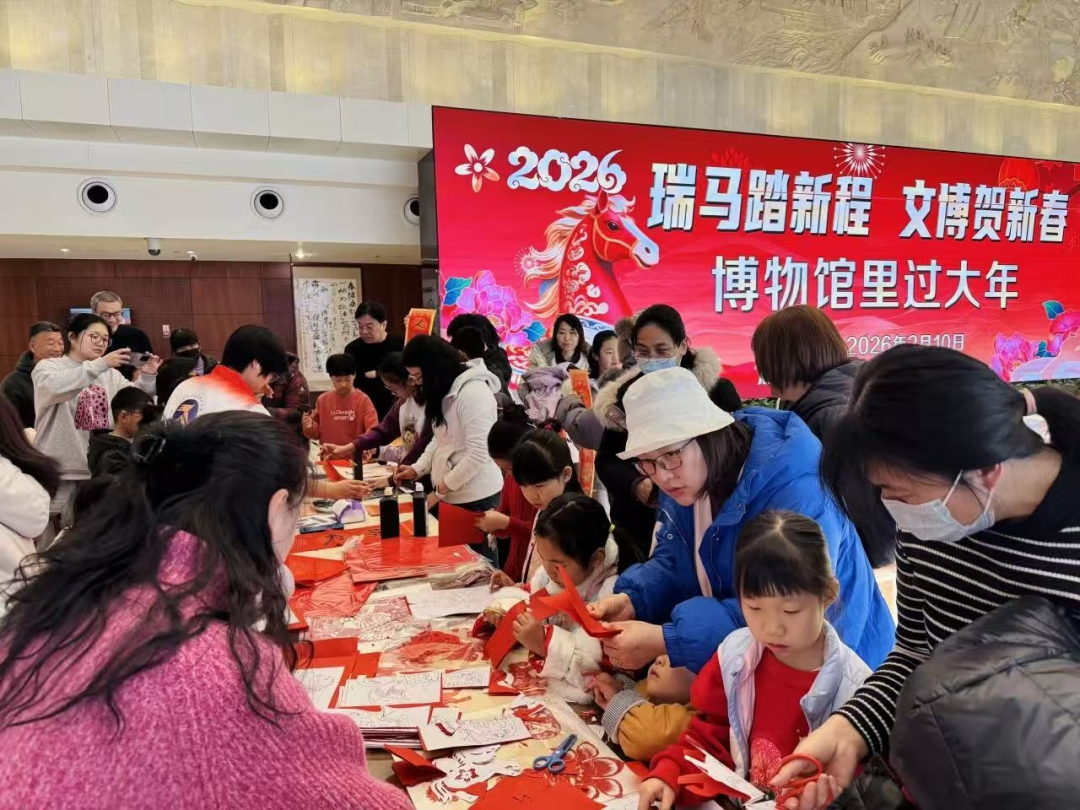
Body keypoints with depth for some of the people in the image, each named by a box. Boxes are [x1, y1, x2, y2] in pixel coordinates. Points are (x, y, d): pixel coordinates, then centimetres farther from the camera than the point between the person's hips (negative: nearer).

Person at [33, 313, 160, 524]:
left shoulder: (110, 374, 11)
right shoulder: (48, 366, -2)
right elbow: (57, 387, -24)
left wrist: (148, 377, -15)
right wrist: (100, 364, -34)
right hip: (60, 472, -4)